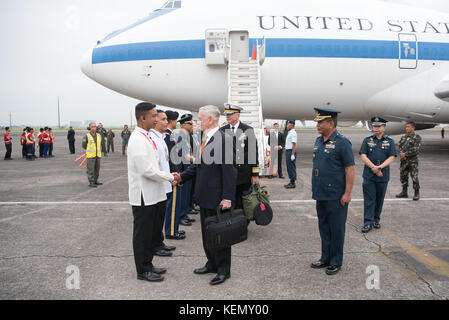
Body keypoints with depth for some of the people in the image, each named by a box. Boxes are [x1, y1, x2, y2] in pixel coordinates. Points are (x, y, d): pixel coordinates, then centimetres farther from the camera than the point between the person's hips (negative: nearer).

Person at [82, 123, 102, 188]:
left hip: (97, 155, 5)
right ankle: (91, 183, 2)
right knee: (91, 169, -3)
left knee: (97, 169, 12)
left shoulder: (98, 136, 5)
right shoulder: (87, 136, -9)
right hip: (90, 155, -5)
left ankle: (95, 181, 24)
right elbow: (84, 146, 2)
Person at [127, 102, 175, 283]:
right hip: (143, 196, -10)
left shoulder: (147, 137, 12)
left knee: (151, 232, 18)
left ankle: (148, 265, 32)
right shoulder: (137, 140, -19)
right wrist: (170, 177, -13)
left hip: (152, 195, 10)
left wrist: (168, 176, 8)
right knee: (142, 233, 4)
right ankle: (142, 271, 16)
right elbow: (147, 170, -24)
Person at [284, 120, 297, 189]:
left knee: (292, 167, -5)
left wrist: (292, 155, -23)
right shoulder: (289, 133, 15)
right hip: (287, 151, 10)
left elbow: (294, 144, -20)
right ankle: (291, 182, 21)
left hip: (291, 151, -10)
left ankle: (293, 183, 1)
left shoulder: (293, 133, -15)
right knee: (289, 167, 14)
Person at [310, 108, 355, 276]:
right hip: (320, 194, 8)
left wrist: (347, 194, -17)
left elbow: (350, 169, -15)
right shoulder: (318, 141, 11)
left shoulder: (342, 143, -13)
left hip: (336, 196, -8)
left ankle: (336, 262, 18)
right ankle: (325, 258, 29)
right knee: (324, 228, 16)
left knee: (336, 230, 5)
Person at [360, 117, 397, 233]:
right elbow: (363, 156, -3)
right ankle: (368, 223, 0)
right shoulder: (367, 140, 6)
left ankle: (376, 220, 25)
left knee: (379, 199, 10)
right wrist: (374, 168, -14)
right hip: (369, 176, -1)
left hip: (383, 176, 1)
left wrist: (379, 167, -16)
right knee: (369, 199, -3)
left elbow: (391, 158, -3)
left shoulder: (390, 141, 6)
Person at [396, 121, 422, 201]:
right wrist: (401, 154, -10)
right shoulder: (403, 137, 13)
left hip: (413, 160, -6)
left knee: (414, 177, -4)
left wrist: (405, 154, -15)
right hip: (403, 160, 6)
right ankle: (404, 192, 22)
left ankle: (416, 194, 6)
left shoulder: (417, 137, -4)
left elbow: (416, 149, -13)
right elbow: (400, 147, 9)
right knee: (403, 176, 11)